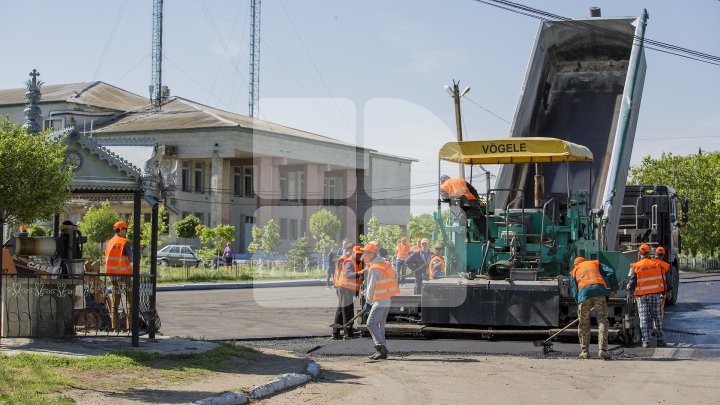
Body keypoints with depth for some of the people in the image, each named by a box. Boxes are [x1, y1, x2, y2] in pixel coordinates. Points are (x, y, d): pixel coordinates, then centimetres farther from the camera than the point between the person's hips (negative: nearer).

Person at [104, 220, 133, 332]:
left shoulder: (109, 243, 8)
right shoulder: (124, 243, -12)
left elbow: (107, 258, 11)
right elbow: (131, 258, -13)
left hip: (113, 274, 6)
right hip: (124, 274, -6)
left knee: (115, 301, 11)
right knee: (130, 299, 1)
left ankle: (115, 325, 10)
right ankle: (129, 324, -4)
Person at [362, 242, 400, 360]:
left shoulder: (374, 269, -18)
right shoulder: (386, 263, 9)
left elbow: (371, 288, -16)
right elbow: (395, 276, 21)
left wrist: (368, 302, -6)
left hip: (380, 301, -10)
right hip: (387, 301, 10)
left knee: (371, 324, -11)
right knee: (380, 325, 13)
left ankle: (382, 348, -16)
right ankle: (382, 351, 13)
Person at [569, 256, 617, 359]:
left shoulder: (573, 272, 30)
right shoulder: (595, 263, 32)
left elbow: (575, 292, 18)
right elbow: (610, 273, 16)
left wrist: (579, 304, 21)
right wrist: (614, 288, 22)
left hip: (584, 293, 0)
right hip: (599, 290, 0)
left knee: (584, 324, 12)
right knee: (602, 321, 1)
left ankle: (585, 351, 17)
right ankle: (602, 350, -11)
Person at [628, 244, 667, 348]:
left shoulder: (635, 267, -6)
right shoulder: (657, 264, 2)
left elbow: (632, 283, -6)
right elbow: (662, 280, 5)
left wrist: (629, 288, 15)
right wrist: (663, 293, 12)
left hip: (642, 296, -2)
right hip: (655, 294, 2)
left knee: (644, 318, 3)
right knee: (657, 318, 10)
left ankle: (646, 341, -3)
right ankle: (660, 340, 12)